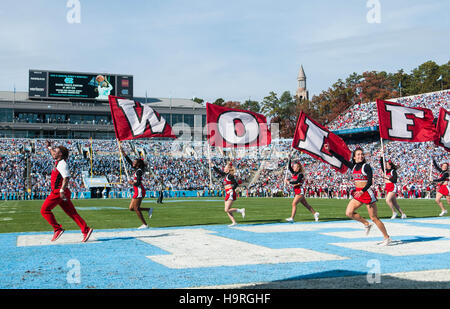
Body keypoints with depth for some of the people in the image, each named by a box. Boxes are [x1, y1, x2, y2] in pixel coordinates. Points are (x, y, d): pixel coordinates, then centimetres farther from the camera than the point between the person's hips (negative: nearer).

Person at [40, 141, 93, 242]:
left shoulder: (62, 164, -13)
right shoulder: (58, 161, 15)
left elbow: (66, 177, -24)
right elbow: (53, 154, 39)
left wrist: (62, 190, -31)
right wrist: (49, 147, 48)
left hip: (58, 192, -9)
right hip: (58, 192, 9)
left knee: (44, 210, -2)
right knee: (72, 213, 4)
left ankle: (57, 229, -3)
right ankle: (86, 230, -2)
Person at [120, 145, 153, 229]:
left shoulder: (139, 171, -13)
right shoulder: (136, 169, 14)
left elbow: (138, 183, -22)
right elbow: (129, 161, 20)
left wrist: (131, 182, -5)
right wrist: (123, 153, 20)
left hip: (139, 191, -9)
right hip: (137, 191, 9)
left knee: (136, 208, -6)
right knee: (131, 208, 9)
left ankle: (145, 225, -2)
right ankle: (149, 210, 12)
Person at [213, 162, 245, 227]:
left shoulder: (230, 176, -11)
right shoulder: (225, 175, 15)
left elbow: (236, 184, -15)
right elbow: (218, 171, 26)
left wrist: (231, 190, -24)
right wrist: (213, 166, 24)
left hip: (231, 194, -9)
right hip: (227, 194, 9)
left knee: (227, 210, -14)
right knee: (227, 210, 5)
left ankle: (241, 210, -6)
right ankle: (234, 222, 5)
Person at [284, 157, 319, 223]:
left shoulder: (300, 174, -11)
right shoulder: (294, 173, 11)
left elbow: (297, 182, -24)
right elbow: (289, 167, 7)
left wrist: (289, 182, -22)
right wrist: (289, 159, 3)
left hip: (300, 191, -8)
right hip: (296, 191, 8)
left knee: (294, 204, -16)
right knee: (306, 204, 14)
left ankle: (292, 218, -20)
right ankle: (315, 213, 23)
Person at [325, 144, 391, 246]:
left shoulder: (366, 166, -10)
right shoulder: (353, 166, 10)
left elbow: (370, 182, -18)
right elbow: (342, 159, 10)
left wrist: (362, 191, -33)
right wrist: (330, 150, 5)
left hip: (367, 193, -7)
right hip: (358, 194, 7)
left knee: (374, 218, -3)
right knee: (349, 213, -5)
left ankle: (387, 238, 8)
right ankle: (367, 224, 14)